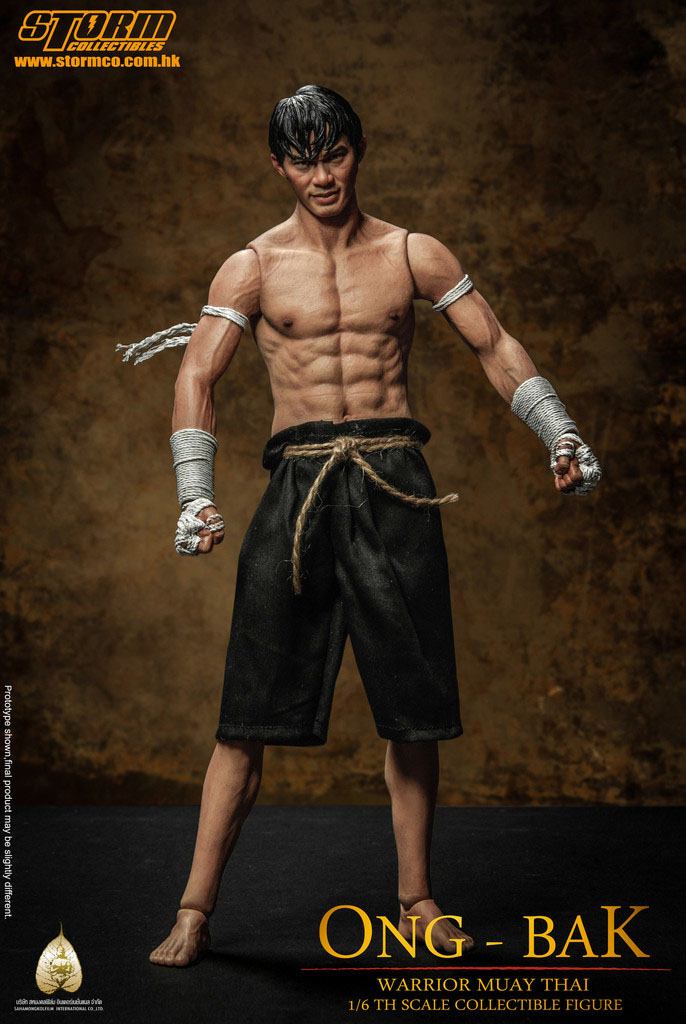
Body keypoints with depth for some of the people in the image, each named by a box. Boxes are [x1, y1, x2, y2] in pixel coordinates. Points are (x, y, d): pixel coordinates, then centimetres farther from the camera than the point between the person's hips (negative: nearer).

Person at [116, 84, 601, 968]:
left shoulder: (413, 255, 9)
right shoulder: (253, 267, 6)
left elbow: (495, 347, 12)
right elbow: (197, 378, -2)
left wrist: (562, 437, 1)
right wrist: (196, 496, -15)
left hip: (394, 484, 1)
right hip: (296, 485, -1)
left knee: (411, 707, 4)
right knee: (249, 708, -4)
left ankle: (416, 899, 19)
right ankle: (195, 911, 4)